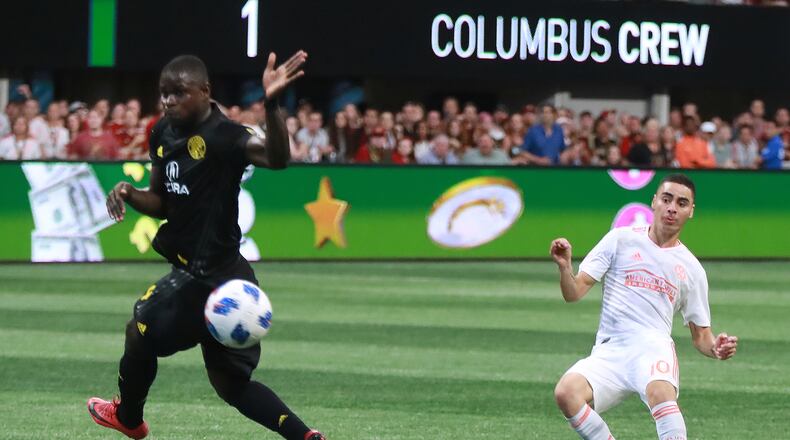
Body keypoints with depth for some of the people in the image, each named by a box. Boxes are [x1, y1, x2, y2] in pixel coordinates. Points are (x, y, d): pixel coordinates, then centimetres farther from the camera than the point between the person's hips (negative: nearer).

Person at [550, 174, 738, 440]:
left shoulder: (692, 269, 17)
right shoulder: (621, 240, 11)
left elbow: (700, 335, 21)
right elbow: (574, 293, 7)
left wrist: (716, 348, -2)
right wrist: (565, 267, -14)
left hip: (653, 347, -1)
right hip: (608, 352, 1)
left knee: (660, 392, -38)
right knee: (566, 393, -31)